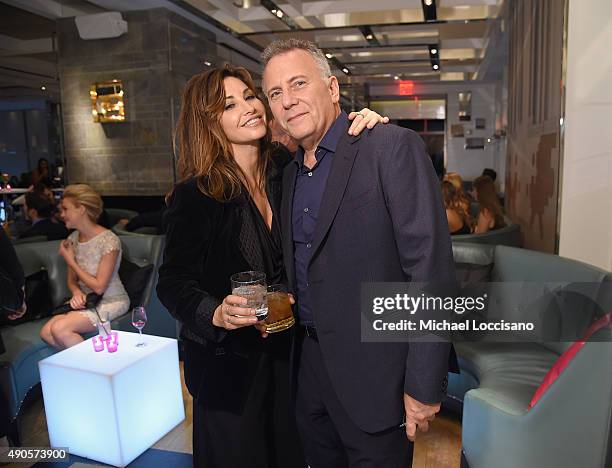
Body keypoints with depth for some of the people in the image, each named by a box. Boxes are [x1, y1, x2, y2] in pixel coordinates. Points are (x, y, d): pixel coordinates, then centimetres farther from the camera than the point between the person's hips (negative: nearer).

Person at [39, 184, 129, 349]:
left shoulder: (108, 240, -17)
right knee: (46, 333, -17)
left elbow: (99, 287, -16)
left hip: (111, 302, -7)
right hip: (87, 300, 7)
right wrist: (76, 292, -10)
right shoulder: (72, 239, 6)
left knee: (59, 329, -25)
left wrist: (70, 260, -11)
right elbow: (72, 280, 14)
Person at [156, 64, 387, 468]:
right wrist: (217, 314, -31)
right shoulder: (193, 196, -15)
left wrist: (362, 127, -16)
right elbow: (174, 283, -13)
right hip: (230, 364, -3)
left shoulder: (288, 169, -4)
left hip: (290, 353, 4)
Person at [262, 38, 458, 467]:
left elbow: (431, 267, -20)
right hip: (309, 364, 7)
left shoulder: (393, 148, -15)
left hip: (373, 376, -7)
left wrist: (423, 386, -20)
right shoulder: (290, 174, 10)